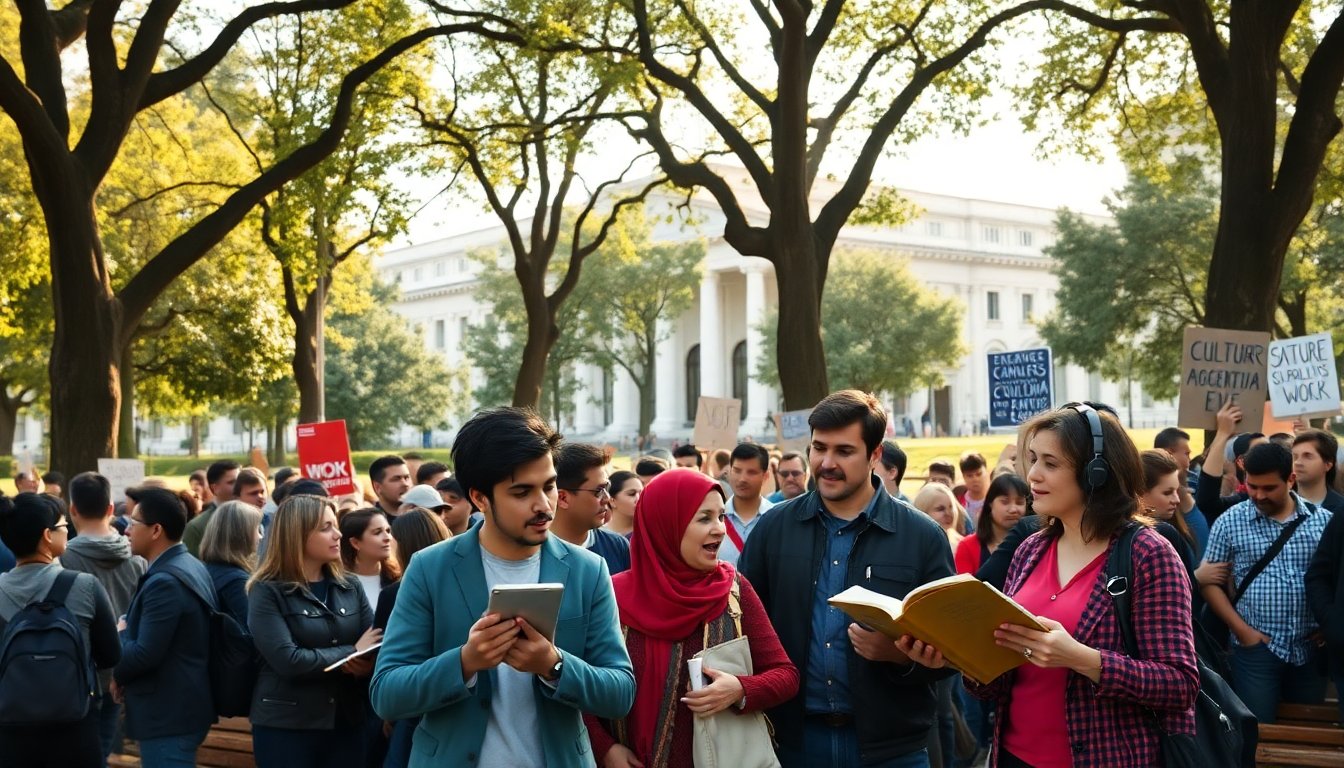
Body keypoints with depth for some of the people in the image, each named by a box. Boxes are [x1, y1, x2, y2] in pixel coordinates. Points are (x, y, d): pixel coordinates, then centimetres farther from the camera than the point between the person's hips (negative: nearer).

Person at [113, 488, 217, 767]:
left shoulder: (164, 582, -21)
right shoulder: (191, 567, 11)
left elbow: (145, 655, -24)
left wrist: (120, 635, -5)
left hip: (167, 714, -10)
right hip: (182, 706, 10)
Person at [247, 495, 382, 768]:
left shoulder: (350, 587, 10)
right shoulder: (267, 592, -6)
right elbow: (288, 660, -18)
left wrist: (366, 662, -20)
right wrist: (351, 654, -10)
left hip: (346, 723, 5)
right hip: (286, 726, -4)